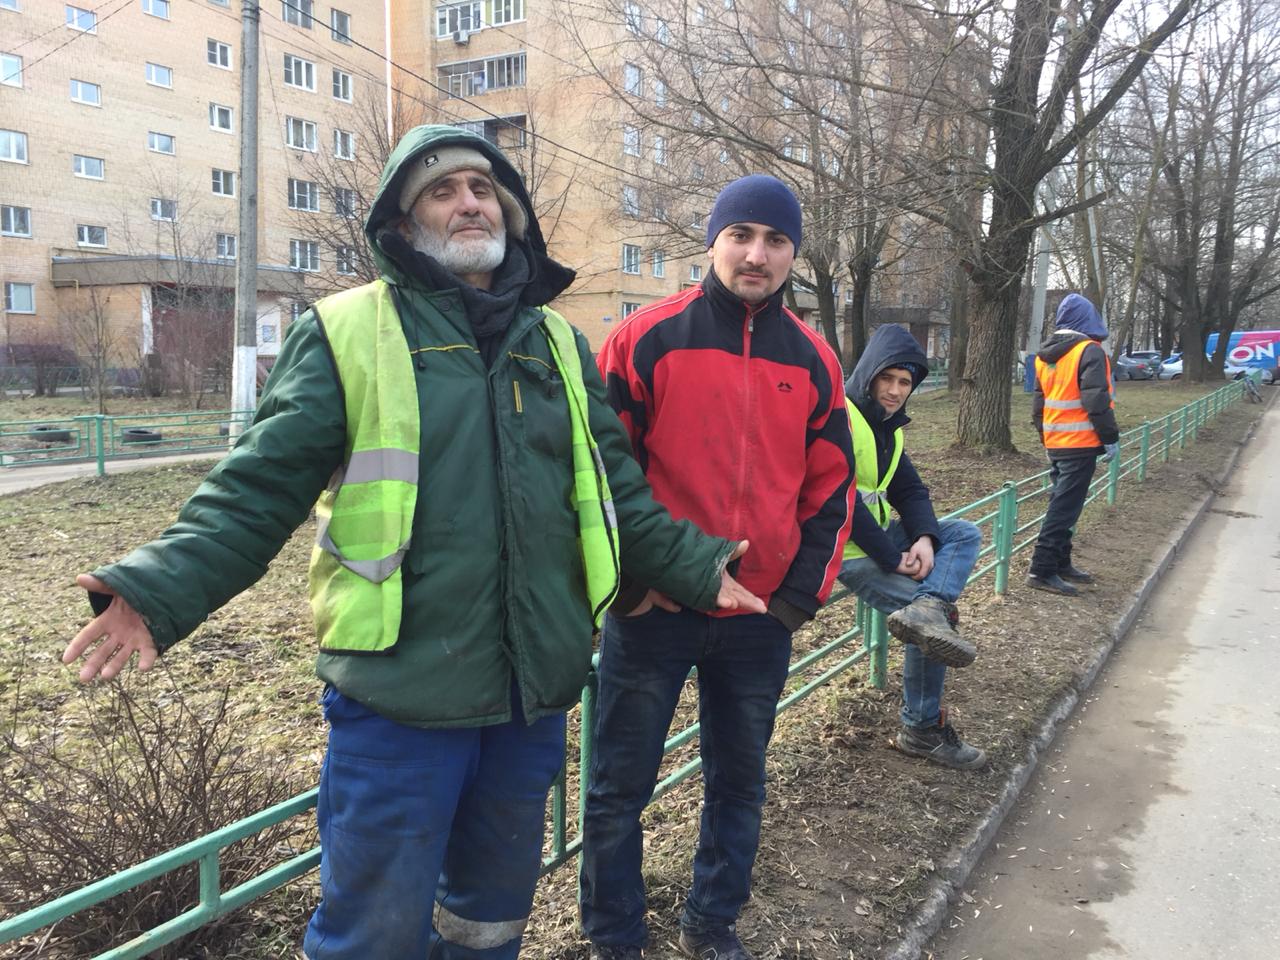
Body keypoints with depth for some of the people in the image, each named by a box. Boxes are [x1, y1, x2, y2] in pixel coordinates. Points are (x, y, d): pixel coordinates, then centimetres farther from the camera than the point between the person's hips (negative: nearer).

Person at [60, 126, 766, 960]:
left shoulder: (558, 343, 10)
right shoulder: (350, 332, -4)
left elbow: (615, 486, 14)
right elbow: (259, 489, -7)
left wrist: (696, 566, 7)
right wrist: (160, 590, -19)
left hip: (534, 696, 5)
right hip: (399, 701, -4)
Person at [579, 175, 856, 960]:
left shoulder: (813, 361, 4)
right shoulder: (648, 340, -7)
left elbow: (832, 485, 10)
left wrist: (804, 590, 2)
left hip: (763, 617, 4)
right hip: (653, 611, -3)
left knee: (740, 782, 17)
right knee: (620, 789, 9)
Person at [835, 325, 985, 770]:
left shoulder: (888, 425, 14)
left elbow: (910, 490, 9)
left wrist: (925, 537, -12)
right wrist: (893, 558, -21)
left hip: (881, 534, 10)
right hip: (847, 551, -10)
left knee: (966, 534, 0)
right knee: (940, 616, -15)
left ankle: (927, 607, -27)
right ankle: (922, 730, 0)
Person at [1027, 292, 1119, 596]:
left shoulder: (1044, 355, 13)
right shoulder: (1090, 351, -12)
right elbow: (1097, 401, -17)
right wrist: (1110, 437, -11)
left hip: (1055, 443, 8)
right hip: (1081, 444, -8)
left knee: (1061, 503, 17)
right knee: (1065, 508, -6)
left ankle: (1060, 563, 25)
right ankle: (1042, 570, -6)